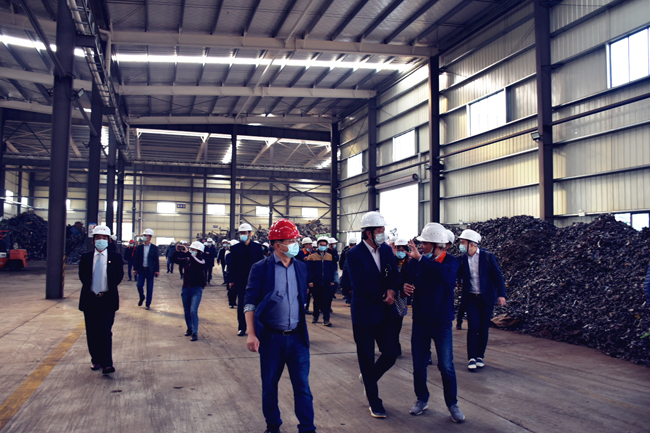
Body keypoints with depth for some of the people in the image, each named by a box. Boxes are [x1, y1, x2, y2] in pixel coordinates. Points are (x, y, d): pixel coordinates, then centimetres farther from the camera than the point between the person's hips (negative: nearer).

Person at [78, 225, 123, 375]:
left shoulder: (115, 257, 1)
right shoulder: (86, 257, 6)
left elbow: (119, 276, 6)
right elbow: (82, 275, 12)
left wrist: (110, 288, 1)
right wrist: (89, 288, 4)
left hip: (108, 300, -2)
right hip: (90, 299, 3)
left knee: (106, 333, -7)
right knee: (92, 333, 9)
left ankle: (107, 364, -7)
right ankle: (96, 360, 22)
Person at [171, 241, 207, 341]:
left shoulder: (201, 261, -8)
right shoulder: (186, 260, 3)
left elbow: (197, 263, -30)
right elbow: (174, 259, 2)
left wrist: (187, 253, -32)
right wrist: (177, 251, -14)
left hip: (197, 289, -5)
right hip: (186, 288, 5)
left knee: (193, 311, -14)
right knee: (186, 311, 14)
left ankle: (195, 333, -6)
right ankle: (189, 329, 33)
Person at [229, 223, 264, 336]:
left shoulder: (257, 247, 2)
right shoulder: (235, 248, 2)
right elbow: (232, 265, 2)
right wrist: (231, 280, -2)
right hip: (240, 281, 0)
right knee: (241, 305, 3)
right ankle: (241, 328, 10)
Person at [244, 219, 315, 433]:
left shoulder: (301, 267, 5)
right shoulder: (261, 268, -7)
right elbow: (250, 303, -7)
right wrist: (251, 334, -14)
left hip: (297, 337, 3)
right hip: (271, 337, -2)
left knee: (302, 386, 4)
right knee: (269, 386, 12)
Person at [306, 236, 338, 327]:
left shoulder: (330, 257, 9)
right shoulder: (312, 256, 2)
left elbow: (333, 270, 12)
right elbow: (309, 270, 0)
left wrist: (332, 281, 5)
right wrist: (310, 281, -8)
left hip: (327, 283, 1)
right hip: (316, 283, -1)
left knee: (326, 301, -4)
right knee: (316, 301, 9)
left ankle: (326, 319, -3)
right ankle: (315, 317, 24)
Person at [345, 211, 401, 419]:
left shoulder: (387, 250, 5)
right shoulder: (354, 255, -13)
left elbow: (396, 276, 8)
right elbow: (360, 285, -19)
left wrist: (392, 290, -12)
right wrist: (383, 297, -13)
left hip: (386, 313, 5)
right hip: (364, 314, -5)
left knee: (391, 354, 4)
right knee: (367, 359, 7)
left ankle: (368, 377, 34)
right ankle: (374, 402, 23)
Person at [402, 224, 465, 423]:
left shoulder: (450, 261, -11)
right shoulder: (416, 260, -2)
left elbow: (444, 273, -35)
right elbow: (406, 278, 10)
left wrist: (420, 258, -37)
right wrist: (405, 285, -14)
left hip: (442, 322, -3)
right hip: (420, 321, 3)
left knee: (446, 366, 2)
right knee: (418, 364, 10)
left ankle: (452, 404, 21)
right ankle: (422, 399, 29)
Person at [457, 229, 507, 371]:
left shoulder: (488, 256, -7)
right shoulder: (463, 259, 1)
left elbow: (498, 276, -6)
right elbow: (458, 275, -2)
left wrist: (501, 294, -14)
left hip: (487, 298, -1)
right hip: (471, 298, 1)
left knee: (484, 329, 6)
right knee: (473, 328, -6)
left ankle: (480, 356, 21)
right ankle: (471, 358, 3)